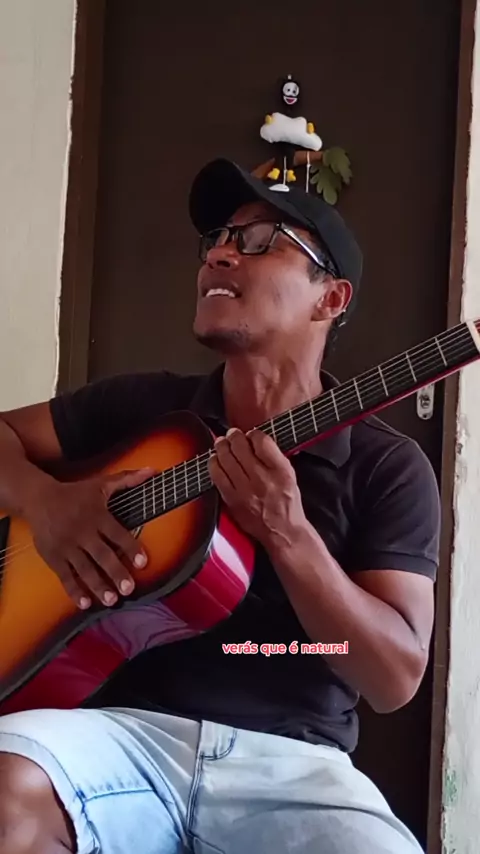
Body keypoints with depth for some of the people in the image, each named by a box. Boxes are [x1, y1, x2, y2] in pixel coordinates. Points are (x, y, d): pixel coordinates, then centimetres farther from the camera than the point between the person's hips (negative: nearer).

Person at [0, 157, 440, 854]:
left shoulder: (388, 467, 1)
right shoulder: (141, 405, 9)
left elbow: (396, 678, -5)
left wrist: (286, 534, -19)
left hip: (290, 762, 0)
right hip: (128, 727, 1)